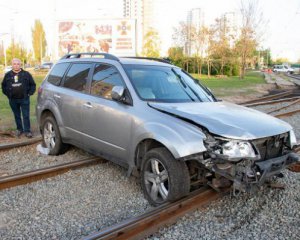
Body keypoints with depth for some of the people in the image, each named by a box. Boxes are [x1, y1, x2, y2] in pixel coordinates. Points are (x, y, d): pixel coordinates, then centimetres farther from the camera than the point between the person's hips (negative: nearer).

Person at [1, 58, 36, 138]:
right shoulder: (8, 75, 6)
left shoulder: (26, 74, 1)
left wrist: (29, 93, -3)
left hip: (24, 99, -2)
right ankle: (19, 129, 24)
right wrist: (8, 94, 5)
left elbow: (32, 85, 5)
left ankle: (27, 131, 2)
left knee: (26, 116, -3)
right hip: (13, 100, 2)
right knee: (17, 116, 12)